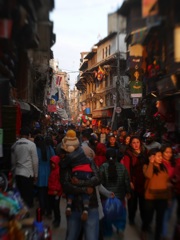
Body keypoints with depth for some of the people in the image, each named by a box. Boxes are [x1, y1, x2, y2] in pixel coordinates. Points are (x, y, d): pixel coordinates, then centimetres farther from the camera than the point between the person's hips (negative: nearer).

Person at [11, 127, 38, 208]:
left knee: (20, 194, 14)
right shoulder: (31, 144, -8)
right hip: (28, 173, -5)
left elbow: (13, 161, 13)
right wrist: (35, 174, 0)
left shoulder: (14, 145, 6)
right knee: (28, 195, 2)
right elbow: (35, 161, -8)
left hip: (17, 173, 5)